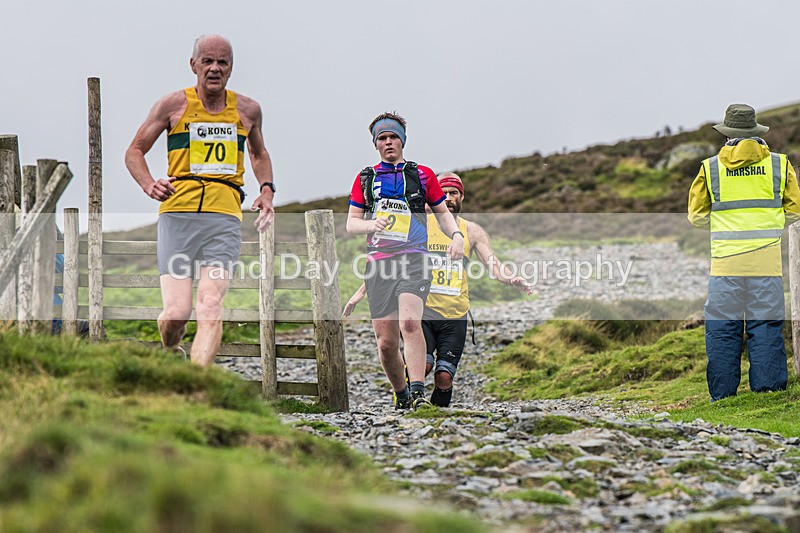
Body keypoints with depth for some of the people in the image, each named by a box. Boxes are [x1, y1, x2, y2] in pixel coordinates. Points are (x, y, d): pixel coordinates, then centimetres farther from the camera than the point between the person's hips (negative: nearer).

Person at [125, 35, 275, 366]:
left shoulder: (248, 110, 14)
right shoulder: (174, 105, 6)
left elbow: (259, 154, 34)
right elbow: (134, 152, 14)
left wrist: (267, 189, 15)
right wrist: (149, 185, -6)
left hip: (225, 217, 1)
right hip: (177, 214, -1)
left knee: (211, 305, -18)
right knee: (176, 312, -9)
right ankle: (170, 352, 26)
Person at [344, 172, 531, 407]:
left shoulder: (472, 231, 10)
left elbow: (493, 266, 2)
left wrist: (510, 280, -20)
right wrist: (361, 292, 1)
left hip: (454, 316, 1)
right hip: (422, 311, -1)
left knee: (444, 378, -6)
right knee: (422, 366, -21)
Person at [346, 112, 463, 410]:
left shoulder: (422, 175, 11)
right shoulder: (365, 179, 15)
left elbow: (442, 213, 20)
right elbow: (351, 223, 13)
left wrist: (456, 235, 0)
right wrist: (372, 224, -9)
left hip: (413, 260, -2)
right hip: (378, 263, 2)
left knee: (410, 322, -27)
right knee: (386, 343, -1)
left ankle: (418, 392, -31)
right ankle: (401, 395, 20)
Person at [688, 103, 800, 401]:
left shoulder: (711, 168, 4)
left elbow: (697, 217, 9)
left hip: (725, 261, 0)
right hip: (767, 260, 0)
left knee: (721, 330, 4)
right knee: (766, 328, 4)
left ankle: (722, 398, 5)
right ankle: (768, 391, 2)